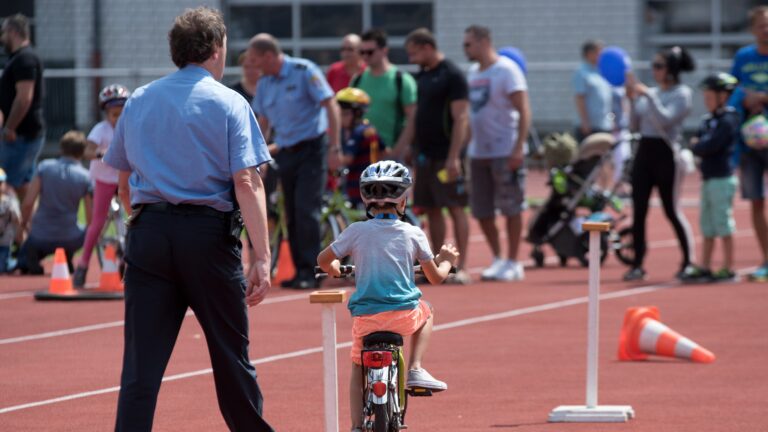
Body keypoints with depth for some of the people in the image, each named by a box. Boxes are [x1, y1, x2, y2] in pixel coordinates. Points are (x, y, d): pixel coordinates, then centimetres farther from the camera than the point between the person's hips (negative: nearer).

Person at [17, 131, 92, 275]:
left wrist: (25, 222, 15)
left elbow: (27, 203, -7)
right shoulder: (86, 177, -5)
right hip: (69, 240, 0)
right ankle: (66, 259, 12)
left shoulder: (44, 167, -4)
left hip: (40, 238, 0)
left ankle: (30, 259, -2)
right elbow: (91, 220, -3)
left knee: (24, 255, 31)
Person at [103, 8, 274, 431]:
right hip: (209, 232, -3)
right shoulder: (229, 104, -3)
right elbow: (246, 183, -12)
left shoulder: (138, 100, 10)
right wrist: (262, 258, -14)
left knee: (141, 363, 0)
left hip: (148, 234, 3)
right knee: (231, 354, 10)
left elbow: (124, 184, 16)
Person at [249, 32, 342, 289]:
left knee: (306, 209, -14)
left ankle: (310, 272, -11)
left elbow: (331, 107, -12)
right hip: (285, 152, 7)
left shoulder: (304, 72, -11)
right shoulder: (265, 83, 8)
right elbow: (263, 122, 17)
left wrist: (334, 149, -17)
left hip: (311, 149, -7)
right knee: (292, 215, 6)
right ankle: (300, 271, 12)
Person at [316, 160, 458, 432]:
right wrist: (447, 261, 30)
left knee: (358, 369, 21)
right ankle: (415, 369, 17)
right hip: (404, 314, 0)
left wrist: (332, 268, 27)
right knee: (426, 313, 34)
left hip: (365, 316, 0)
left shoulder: (356, 232, -1)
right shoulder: (413, 234, 0)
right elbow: (436, 277, 9)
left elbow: (323, 260, 4)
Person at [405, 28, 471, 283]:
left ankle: (461, 267, -5)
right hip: (424, 154, 8)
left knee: (456, 208, -5)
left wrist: (454, 157, -21)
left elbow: (460, 118, -15)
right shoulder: (421, 76, 14)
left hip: (446, 155, -8)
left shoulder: (451, 75, -10)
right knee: (431, 210, 8)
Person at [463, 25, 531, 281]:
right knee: (481, 210, 8)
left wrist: (519, 148, -20)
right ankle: (497, 259, 21)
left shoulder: (506, 70, -9)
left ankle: (512, 263, 4)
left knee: (511, 208, -2)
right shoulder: (472, 73, 13)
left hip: (505, 152, -8)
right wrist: (465, 148, 13)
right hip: (478, 152, 8)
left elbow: (524, 111, -13)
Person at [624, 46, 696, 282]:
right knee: (638, 211, 1)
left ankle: (688, 262, 6)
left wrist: (648, 96, -19)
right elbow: (635, 125, 11)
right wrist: (632, 99, 0)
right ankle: (637, 265, 4)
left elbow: (665, 119, -19)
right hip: (644, 152, 6)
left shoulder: (681, 93, -5)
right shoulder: (650, 92, 13)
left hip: (666, 154, -6)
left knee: (672, 211, -4)